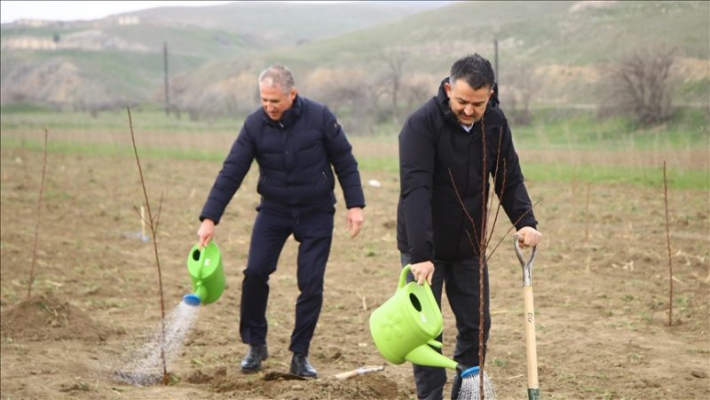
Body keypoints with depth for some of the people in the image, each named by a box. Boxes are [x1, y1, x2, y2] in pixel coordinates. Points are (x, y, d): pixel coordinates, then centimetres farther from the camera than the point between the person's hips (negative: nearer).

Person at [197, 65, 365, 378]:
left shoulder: (319, 117, -16)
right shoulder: (255, 125, -12)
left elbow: (345, 162, -6)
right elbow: (231, 173, -12)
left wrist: (355, 205, -10)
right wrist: (210, 218, -18)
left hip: (316, 213, -1)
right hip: (273, 210, 1)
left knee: (311, 283, -4)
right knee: (255, 272, -12)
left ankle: (300, 355, 9)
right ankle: (255, 344, 7)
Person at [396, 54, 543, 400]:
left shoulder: (495, 123, -5)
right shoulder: (422, 124, -23)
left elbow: (509, 179, 3)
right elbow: (416, 190, -30)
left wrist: (525, 222, -15)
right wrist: (421, 254, -38)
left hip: (469, 245, 5)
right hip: (425, 248, -5)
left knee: (477, 326, 7)